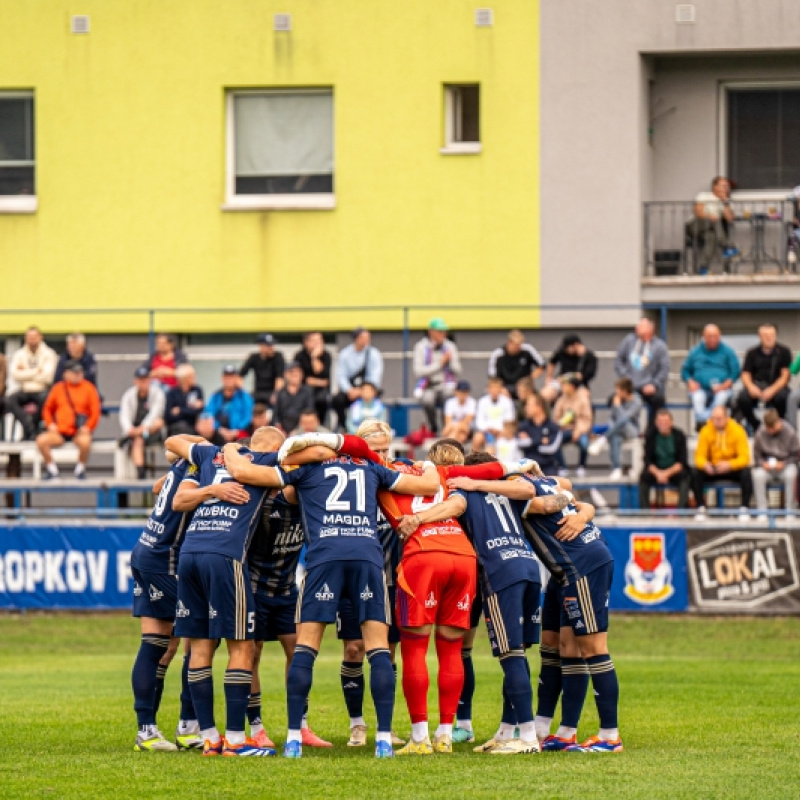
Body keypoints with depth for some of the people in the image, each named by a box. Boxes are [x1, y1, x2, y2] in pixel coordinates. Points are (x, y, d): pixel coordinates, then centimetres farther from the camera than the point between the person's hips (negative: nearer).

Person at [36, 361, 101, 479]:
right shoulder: (58, 388, 11)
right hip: (60, 432, 2)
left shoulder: (89, 388, 5)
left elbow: (95, 411, 2)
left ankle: (81, 467, -7)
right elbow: (47, 409, 18)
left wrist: (87, 427, -12)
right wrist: (50, 424, 1)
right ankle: (51, 469, -2)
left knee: (84, 442, -37)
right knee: (41, 440, -25)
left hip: (79, 432, -2)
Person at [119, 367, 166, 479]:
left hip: (152, 431, 0)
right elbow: (124, 416, -11)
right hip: (134, 430, 0)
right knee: (137, 441, -33)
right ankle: (140, 471, -50)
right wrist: (129, 429, -34)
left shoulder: (157, 393, -4)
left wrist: (144, 427, -38)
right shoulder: (129, 396, 2)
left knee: (158, 422, -32)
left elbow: (155, 414, -19)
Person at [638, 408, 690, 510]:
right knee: (644, 477, -30)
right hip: (656, 470, 1)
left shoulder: (679, 435, -6)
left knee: (684, 477, -34)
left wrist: (667, 473, -24)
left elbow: (682, 462, -9)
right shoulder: (650, 435, -3)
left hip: (675, 470, -1)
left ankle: (682, 509, -42)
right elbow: (647, 461, -5)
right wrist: (658, 473, -25)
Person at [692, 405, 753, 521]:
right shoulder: (706, 431, -10)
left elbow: (744, 458, -18)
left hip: (733, 469, -1)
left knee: (746, 473, -34)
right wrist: (705, 464, -34)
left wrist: (729, 465, -38)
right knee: (695, 473, -27)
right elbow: (699, 456, -9)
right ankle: (701, 507, -16)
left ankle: (744, 508, -21)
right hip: (712, 470, 1)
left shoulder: (737, 431, -14)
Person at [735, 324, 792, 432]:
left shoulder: (783, 352, 1)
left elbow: (785, 376, -4)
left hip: (777, 386, -2)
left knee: (782, 397, -37)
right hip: (757, 385, 2)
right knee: (742, 398, -30)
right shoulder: (752, 353, 8)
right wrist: (751, 387, -18)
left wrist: (772, 390, -21)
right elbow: (745, 375, 5)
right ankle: (755, 427, -5)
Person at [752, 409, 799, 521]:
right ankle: (762, 511, -23)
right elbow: (756, 455, 3)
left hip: (785, 465, -1)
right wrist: (763, 463, -18)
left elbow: (795, 455, -3)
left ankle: (790, 511, -24)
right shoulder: (760, 433, -7)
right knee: (758, 475, -33)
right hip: (767, 467, 1)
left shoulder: (790, 432, -10)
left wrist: (783, 463, -20)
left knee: (791, 474, -37)